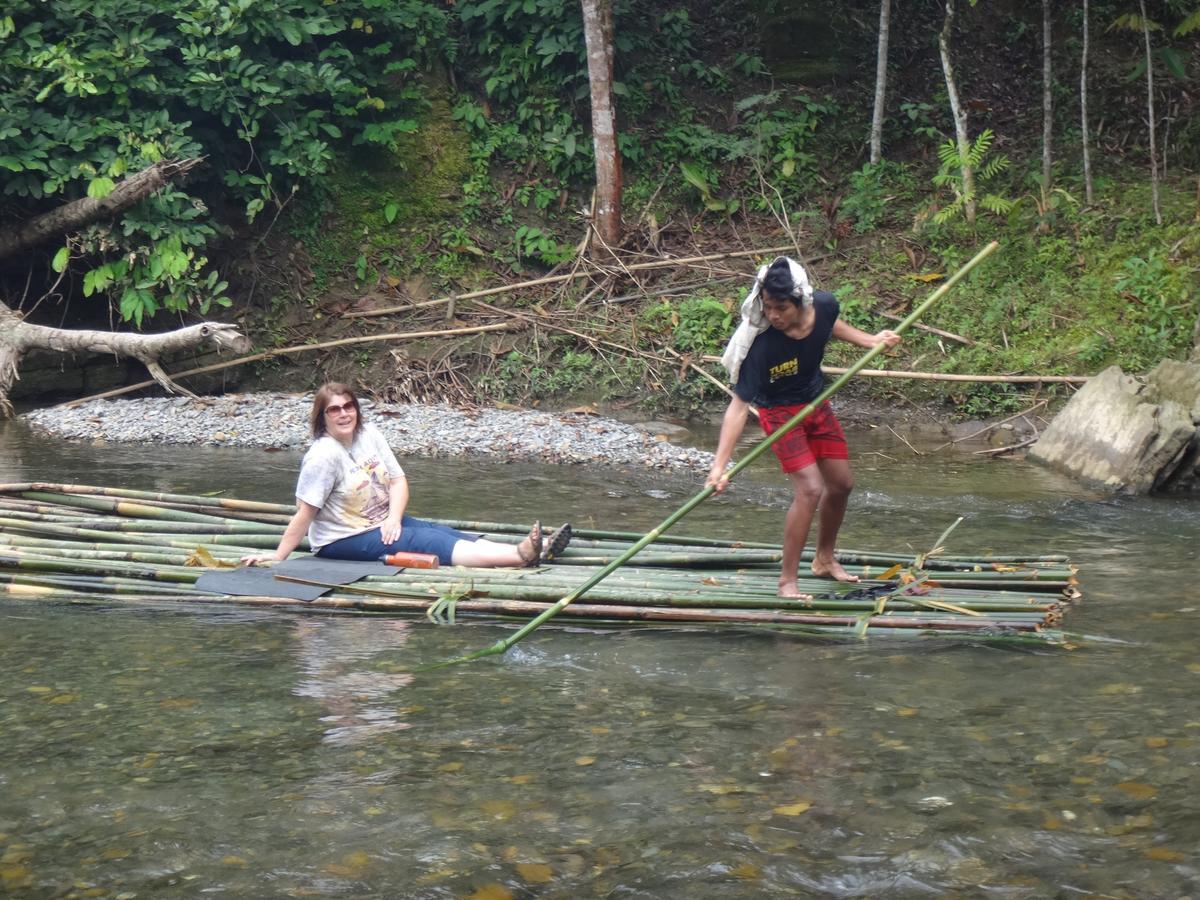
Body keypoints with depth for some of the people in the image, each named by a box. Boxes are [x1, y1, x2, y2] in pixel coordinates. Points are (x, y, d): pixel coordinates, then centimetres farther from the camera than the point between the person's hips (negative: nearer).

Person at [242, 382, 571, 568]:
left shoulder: (369, 434, 2)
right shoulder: (323, 455, -21)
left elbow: (398, 480, 4)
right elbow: (305, 513, -21)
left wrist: (394, 518, -13)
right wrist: (278, 557, -23)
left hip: (382, 523, 8)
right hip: (342, 539, -8)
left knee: (450, 534, -8)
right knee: (437, 543, -21)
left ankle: (535, 549, -20)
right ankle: (522, 555, -36)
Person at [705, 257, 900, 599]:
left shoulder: (824, 306, -22)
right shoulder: (761, 343, -36)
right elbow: (739, 405, -35)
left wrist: (869, 340, 5)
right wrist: (719, 465, -40)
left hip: (816, 402, 6)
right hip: (780, 412, -6)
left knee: (841, 483, 16)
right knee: (810, 489, -18)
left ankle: (824, 559, 39)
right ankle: (787, 581, -5)